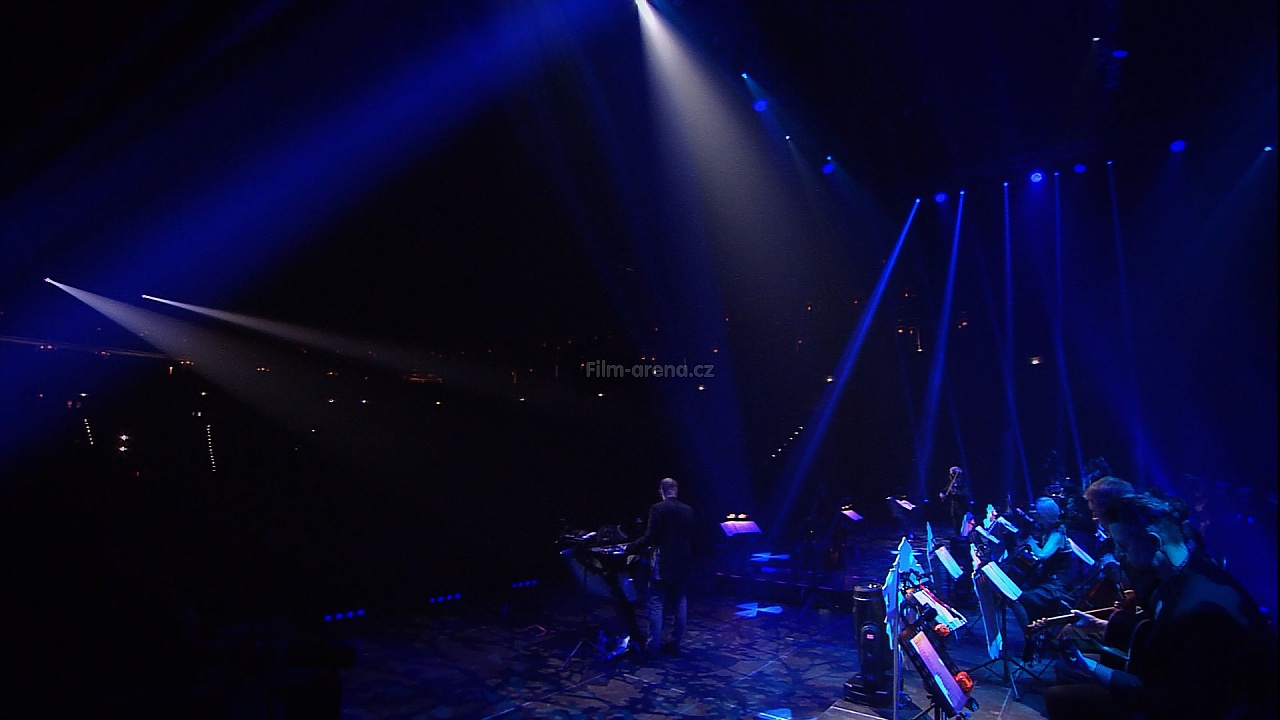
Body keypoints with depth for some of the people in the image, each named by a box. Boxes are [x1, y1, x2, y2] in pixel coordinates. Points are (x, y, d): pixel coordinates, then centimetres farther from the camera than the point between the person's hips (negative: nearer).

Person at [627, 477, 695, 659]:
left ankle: (652, 646, 0)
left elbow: (650, 538, -15)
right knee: (680, 603, 13)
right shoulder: (688, 510, 6)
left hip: (663, 564, -6)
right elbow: (691, 538, 10)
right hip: (683, 565, 6)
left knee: (656, 605, -1)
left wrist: (630, 547, -4)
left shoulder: (658, 509, -11)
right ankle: (675, 643, 19)